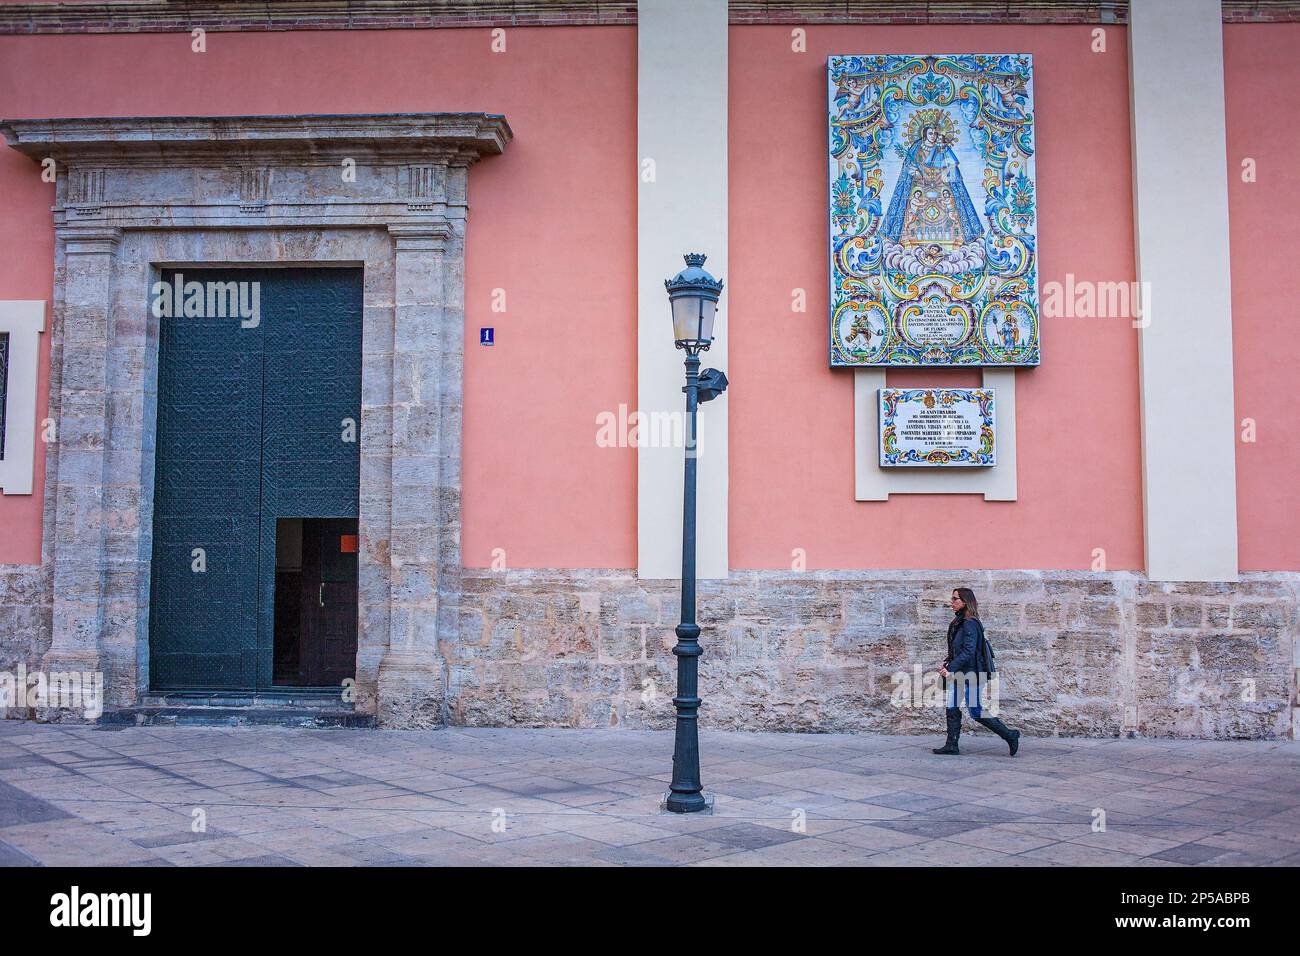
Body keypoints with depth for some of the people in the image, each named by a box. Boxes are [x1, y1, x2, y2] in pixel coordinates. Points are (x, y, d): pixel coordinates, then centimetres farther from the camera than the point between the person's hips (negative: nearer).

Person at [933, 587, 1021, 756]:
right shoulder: (958, 623, 13)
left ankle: (1010, 735, 8)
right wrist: (947, 665, 10)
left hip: (971, 673, -9)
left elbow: (968, 652, -24)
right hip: (960, 673, 9)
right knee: (951, 707, 5)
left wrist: (950, 668, -27)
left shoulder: (970, 624, -17)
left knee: (976, 712, -3)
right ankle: (951, 745, 9)